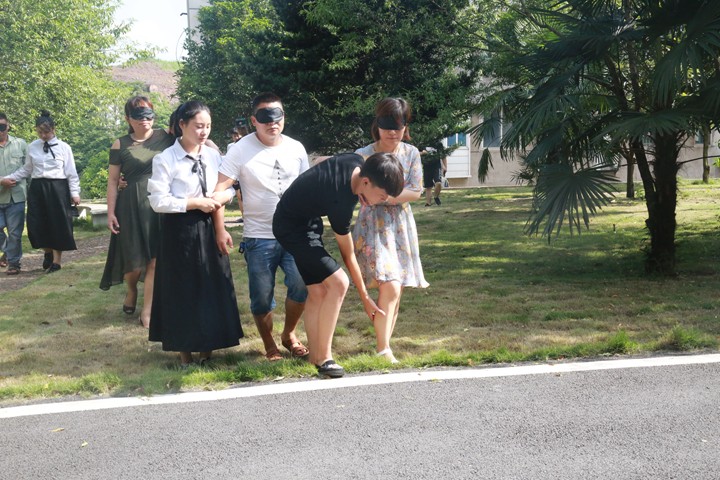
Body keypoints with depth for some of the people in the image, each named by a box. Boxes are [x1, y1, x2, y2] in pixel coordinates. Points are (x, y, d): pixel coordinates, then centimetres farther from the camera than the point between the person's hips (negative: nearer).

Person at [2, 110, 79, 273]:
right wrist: (9, 178, 4)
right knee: (37, 225, 3)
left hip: (57, 188, -3)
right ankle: (48, 252, 28)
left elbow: (71, 172, -1)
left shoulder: (64, 147, -2)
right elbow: (27, 169, 14)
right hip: (37, 188, 3)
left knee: (58, 223, 2)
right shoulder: (32, 147, 7)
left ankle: (57, 260, 15)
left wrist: (75, 193, -5)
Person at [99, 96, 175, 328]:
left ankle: (147, 312, 11)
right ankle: (131, 290, 37)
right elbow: (112, 181, 3)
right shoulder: (120, 145, 1)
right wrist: (110, 212, -2)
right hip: (131, 207, -1)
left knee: (156, 261, 0)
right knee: (134, 261, 2)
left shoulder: (166, 137, 2)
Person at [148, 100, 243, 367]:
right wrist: (196, 203, -17)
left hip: (209, 228, 5)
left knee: (213, 288, 9)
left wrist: (223, 196, -11)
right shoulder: (165, 159, -10)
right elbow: (159, 201, -14)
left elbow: (230, 188, 11)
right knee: (183, 290, 3)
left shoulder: (213, 156, 5)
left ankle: (207, 347, 24)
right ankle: (185, 352, 16)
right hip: (179, 232, -5)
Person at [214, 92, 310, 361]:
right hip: (258, 237, -2)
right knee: (262, 298, 3)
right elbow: (219, 189, -8)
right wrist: (220, 229, -15)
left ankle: (289, 334, 12)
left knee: (301, 284, -15)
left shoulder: (296, 148, 6)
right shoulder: (241, 150, -5)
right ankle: (270, 346, 25)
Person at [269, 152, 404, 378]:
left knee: (317, 291, 6)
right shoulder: (340, 201, -33)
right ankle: (324, 358, -12)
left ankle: (315, 357, 11)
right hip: (292, 229, -10)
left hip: (307, 218, 10)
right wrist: (365, 298, -10)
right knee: (338, 282, -19)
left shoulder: (357, 162, -12)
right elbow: (348, 255, -20)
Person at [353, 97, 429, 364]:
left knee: (396, 291, 7)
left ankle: (384, 343, 19)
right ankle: (383, 349, -11)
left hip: (401, 225, 4)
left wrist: (385, 196, -17)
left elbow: (415, 192, -3)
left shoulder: (411, 153, 2)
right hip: (373, 225, -4)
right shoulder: (363, 155, -6)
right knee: (390, 287, -17)